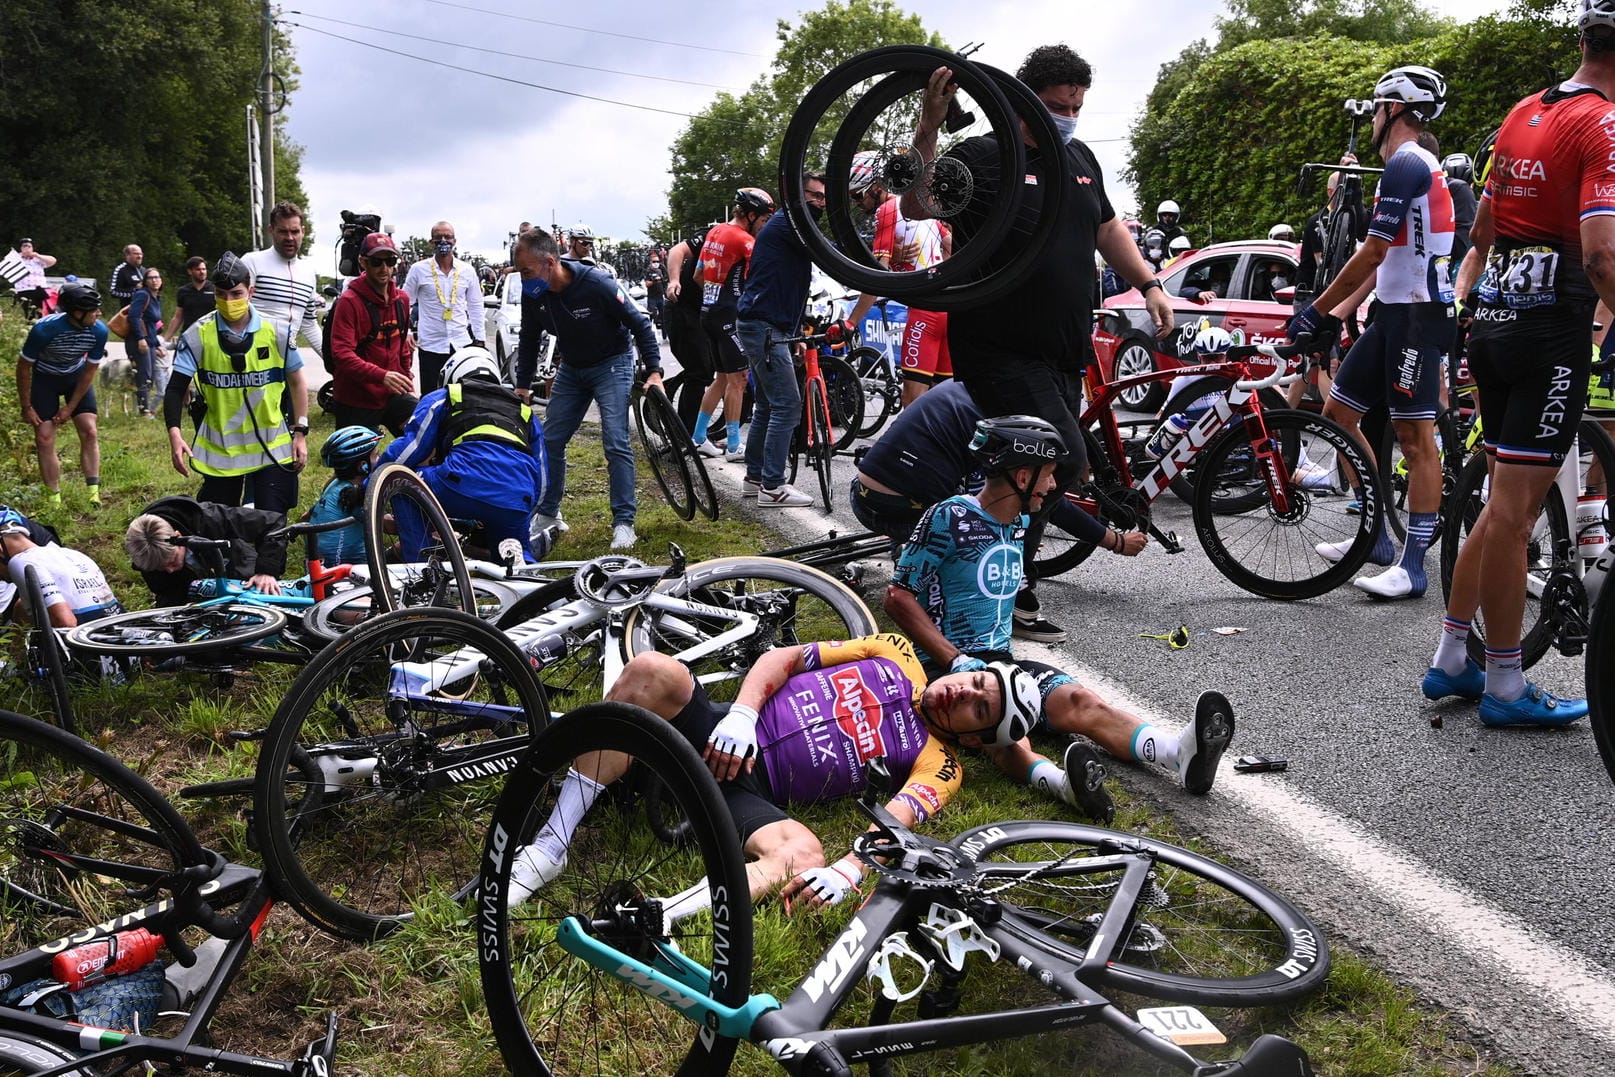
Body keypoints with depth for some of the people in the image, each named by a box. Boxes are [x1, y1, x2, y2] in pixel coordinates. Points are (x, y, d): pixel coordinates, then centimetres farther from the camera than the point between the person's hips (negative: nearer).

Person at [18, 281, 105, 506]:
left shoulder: (99, 331, -24)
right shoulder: (44, 329, -32)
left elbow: (90, 371, -9)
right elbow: (23, 367, -17)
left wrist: (70, 407, -9)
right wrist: (27, 407, -12)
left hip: (76, 376, 2)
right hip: (44, 377, -2)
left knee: (89, 433, -11)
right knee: (44, 439, -8)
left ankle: (94, 494, -10)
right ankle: (55, 500, -2)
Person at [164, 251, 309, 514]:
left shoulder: (276, 332, -6)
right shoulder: (198, 335, -7)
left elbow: (297, 382, 5)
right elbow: (176, 388, -7)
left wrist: (301, 433, 1)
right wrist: (174, 434, -22)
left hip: (272, 448, -1)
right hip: (219, 449, 1)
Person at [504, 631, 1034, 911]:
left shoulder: (937, 766, 9)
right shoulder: (895, 656, 15)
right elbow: (783, 657, 9)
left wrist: (847, 873, -32)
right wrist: (741, 713, -10)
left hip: (752, 792, -2)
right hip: (726, 738, 3)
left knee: (803, 855, -36)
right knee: (653, 670, -29)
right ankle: (550, 844, -25)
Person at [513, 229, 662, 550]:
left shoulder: (598, 284, -29)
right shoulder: (533, 294, -13)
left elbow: (640, 324, -18)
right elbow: (529, 341, 5)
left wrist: (654, 372, -23)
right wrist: (522, 386, 5)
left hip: (612, 364, -6)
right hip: (571, 368, 6)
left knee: (616, 443, -15)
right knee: (550, 441, 4)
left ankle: (623, 522, -8)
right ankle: (548, 514, 19)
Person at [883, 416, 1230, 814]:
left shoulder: (1021, 523, 14)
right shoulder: (950, 518, -11)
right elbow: (899, 597, -13)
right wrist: (956, 660, -20)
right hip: (943, 664, -6)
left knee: (1079, 700, -22)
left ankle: (1181, 752, -44)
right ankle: (1061, 781, -65)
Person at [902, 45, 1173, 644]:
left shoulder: (1081, 160, 16)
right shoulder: (982, 157, -7)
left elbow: (1106, 226, 29)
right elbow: (916, 205, -22)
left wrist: (1149, 285, 21)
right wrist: (929, 125, -33)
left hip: (1064, 355, 8)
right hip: (1000, 351, -8)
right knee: (1065, 458, -18)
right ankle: (1012, 595, -5)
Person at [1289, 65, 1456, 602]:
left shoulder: (1407, 164, -13)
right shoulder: (1413, 166, 20)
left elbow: (1371, 255, -18)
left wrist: (1316, 310, -11)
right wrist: (1337, 313, 17)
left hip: (1418, 315, -10)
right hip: (1395, 313, 10)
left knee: (1415, 436, -9)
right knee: (1339, 412, 11)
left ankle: (1413, 565, -5)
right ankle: (1377, 536, 18)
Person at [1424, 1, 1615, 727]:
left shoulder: (1523, 113, 13)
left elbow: (1480, 231, 21)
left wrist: (1467, 301, 31)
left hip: (1496, 321, 8)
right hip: (1552, 329, -8)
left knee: (1506, 505, 15)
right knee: (1514, 511, -3)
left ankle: (1450, 661, 20)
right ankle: (1506, 687, 7)